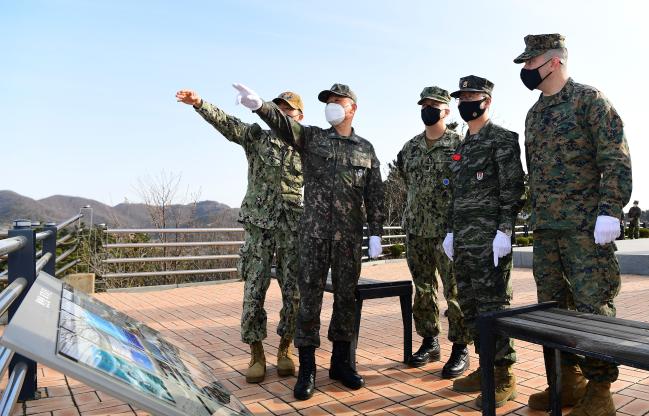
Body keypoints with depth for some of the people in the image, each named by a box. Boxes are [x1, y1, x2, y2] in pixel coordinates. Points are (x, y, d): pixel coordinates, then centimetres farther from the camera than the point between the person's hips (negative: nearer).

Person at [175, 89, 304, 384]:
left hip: (293, 229, 1)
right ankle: (256, 354, 15)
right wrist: (199, 103, -28)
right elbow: (225, 122, -10)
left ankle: (285, 350, 22)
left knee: (294, 293, 3)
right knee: (253, 292, 0)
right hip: (259, 226, -1)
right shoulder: (257, 137, 6)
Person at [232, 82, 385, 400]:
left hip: (350, 237, 1)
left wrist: (375, 233, 1)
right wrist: (259, 105, -32)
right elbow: (284, 123, -12)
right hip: (314, 233, -1)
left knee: (346, 298, 8)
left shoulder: (366, 149, 10)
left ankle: (341, 362, 23)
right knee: (309, 298, 1)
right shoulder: (312, 138, 7)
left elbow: (375, 195, 7)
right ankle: (307, 368, 13)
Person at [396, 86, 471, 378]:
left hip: (448, 231, -5)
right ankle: (429, 342, 26)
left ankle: (460, 349, 13)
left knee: (455, 291, 0)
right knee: (422, 290, 12)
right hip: (415, 229, 6)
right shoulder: (410, 147, 12)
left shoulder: (459, 144, -4)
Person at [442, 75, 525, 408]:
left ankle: (503, 375, 7)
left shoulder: (503, 139, -3)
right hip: (463, 239, 8)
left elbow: (512, 190, -11)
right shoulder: (461, 148, 20)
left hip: (489, 238, -8)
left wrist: (504, 232, -19)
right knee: (469, 305, 11)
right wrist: (450, 232, 16)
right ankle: (486, 366, 23)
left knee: (492, 305, -5)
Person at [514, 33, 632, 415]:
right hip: (545, 227, 7)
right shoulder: (534, 114, 17)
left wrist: (609, 212, -18)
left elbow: (616, 160, -10)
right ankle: (567, 381, 22)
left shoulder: (589, 99, -3)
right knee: (552, 306, 9)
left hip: (585, 224, -7)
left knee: (592, 306, -2)